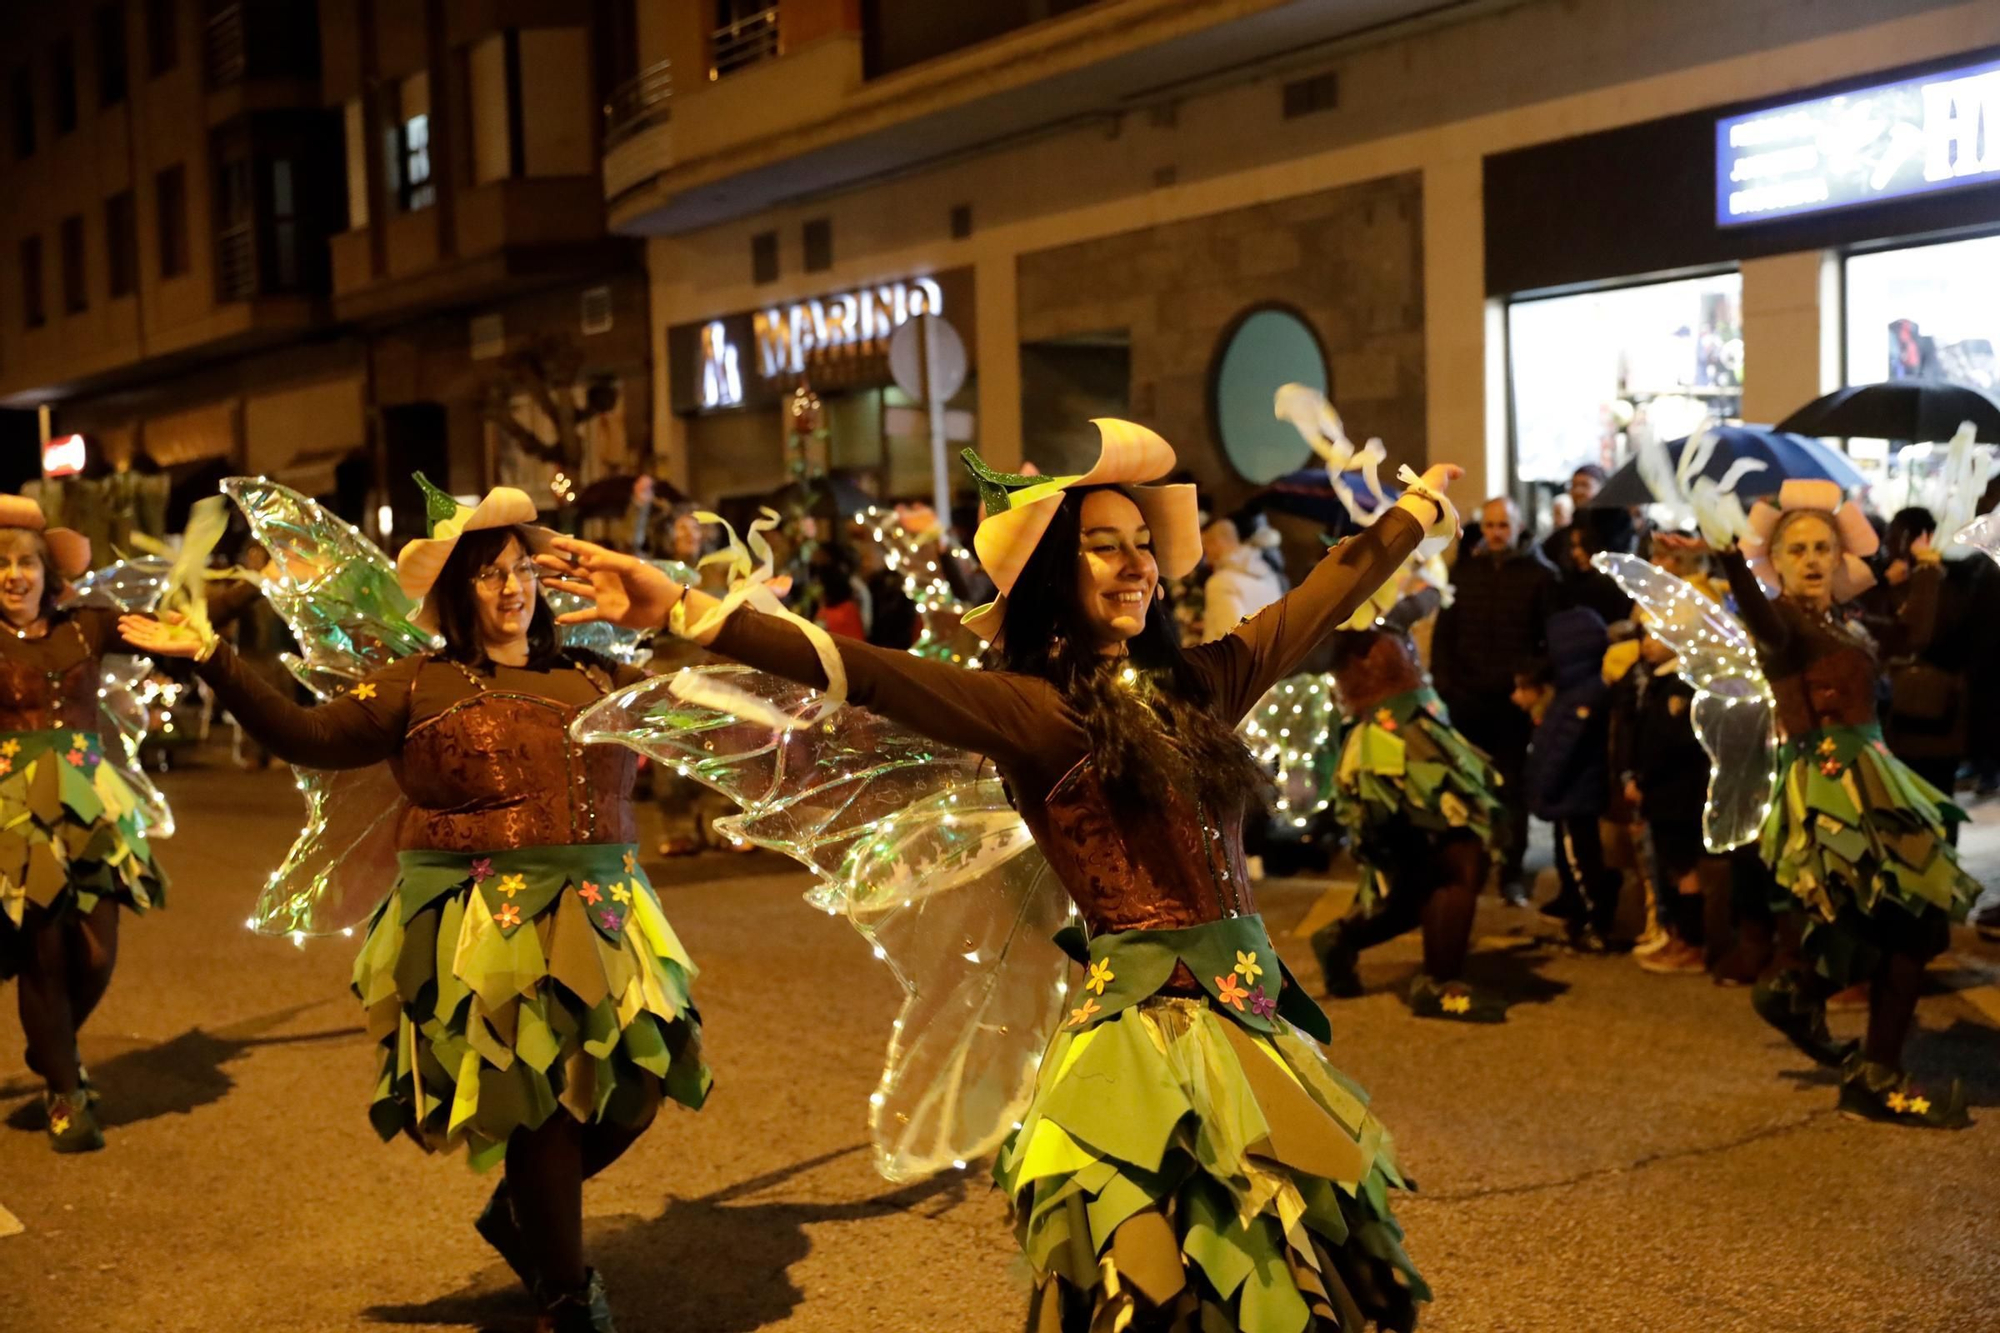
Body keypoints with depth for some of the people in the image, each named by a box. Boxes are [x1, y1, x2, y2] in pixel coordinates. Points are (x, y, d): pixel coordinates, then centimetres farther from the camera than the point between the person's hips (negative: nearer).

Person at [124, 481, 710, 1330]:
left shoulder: (594, 678, 13)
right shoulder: (421, 686, 2)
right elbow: (309, 738, -3)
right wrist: (210, 660, -9)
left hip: (603, 912, 5)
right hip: (488, 922, -5)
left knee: (635, 1086, 4)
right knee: (540, 1100, -1)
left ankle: (518, 1217, 33)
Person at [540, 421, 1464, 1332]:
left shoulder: (1195, 682, 9)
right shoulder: (1033, 709, -10)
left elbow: (1323, 597, 23)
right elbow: (870, 674, -23)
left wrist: (1420, 505, 35)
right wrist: (684, 609, -35)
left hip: (1258, 1011, 7)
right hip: (1151, 1023, -7)